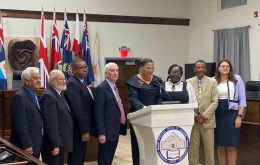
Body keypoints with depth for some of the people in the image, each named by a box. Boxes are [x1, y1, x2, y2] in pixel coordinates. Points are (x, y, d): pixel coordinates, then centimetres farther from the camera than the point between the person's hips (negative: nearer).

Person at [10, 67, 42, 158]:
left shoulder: (33, 96, 15)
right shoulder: (19, 97, -14)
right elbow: (20, 124, -20)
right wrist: (27, 146, -21)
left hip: (36, 146, 9)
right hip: (27, 147, -9)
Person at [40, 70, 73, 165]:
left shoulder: (58, 94, 14)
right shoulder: (48, 96, -16)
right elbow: (50, 123, -22)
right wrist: (55, 145, -23)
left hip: (60, 143, 9)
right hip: (54, 146, -9)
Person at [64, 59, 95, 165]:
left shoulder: (81, 82, 13)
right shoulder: (72, 84, -17)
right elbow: (78, 110, -22)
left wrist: (87, 129, 15)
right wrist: (84, 131, -22)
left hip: (83, 128, 9)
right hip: (79, 130, -9)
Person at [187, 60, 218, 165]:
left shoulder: (212, 82, 2)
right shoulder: (188, 82, 4)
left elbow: (215, 102, -2)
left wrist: (204, 116, -10)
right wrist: (195, 116, -7)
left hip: (207, 120, -1)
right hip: (192, 120, 1)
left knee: (209, 148, 1)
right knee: (192, 148, 4)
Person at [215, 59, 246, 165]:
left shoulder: (237, 79, 0)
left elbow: (242, 99, -2)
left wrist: (239, 116, -9)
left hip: (232, 114, -2)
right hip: (218, 115, 3)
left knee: (231, 145, -1)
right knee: (221, 145, 8)